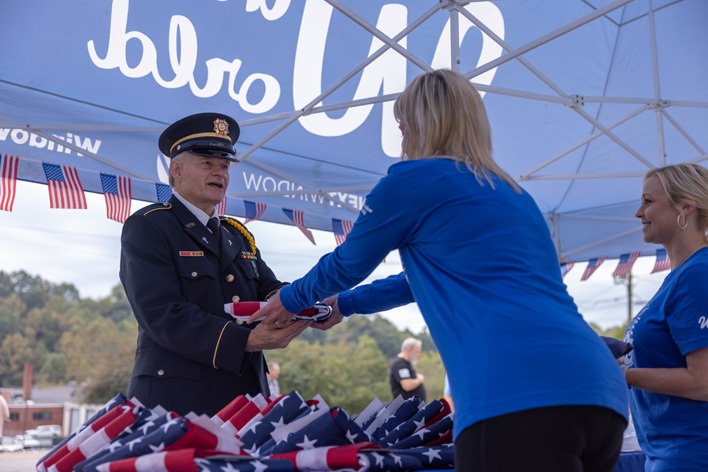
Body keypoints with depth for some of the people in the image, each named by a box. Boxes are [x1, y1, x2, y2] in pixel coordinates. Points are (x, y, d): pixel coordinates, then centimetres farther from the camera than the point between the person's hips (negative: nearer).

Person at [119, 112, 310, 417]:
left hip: (247, 397, 6)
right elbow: (164, 316, -16)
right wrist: (247, 341, -25)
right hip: (176, 400, -6)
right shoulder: (146, 227, -4)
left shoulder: (239, 237, 19)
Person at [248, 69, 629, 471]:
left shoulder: (415, 178, 7)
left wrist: (292, 300, 44)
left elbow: (346, 265, 23)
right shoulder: (514, 194, 28)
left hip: (518, 397, -8)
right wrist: (345, 304, 56)